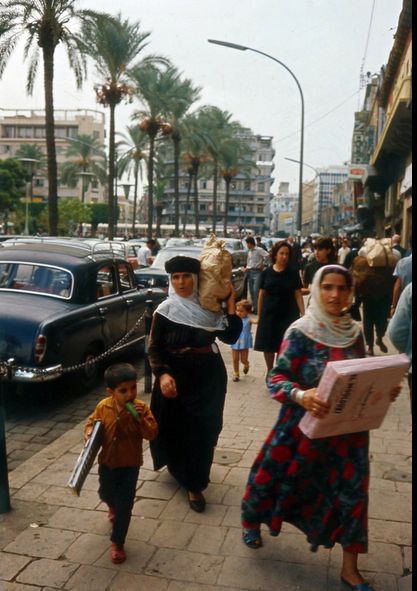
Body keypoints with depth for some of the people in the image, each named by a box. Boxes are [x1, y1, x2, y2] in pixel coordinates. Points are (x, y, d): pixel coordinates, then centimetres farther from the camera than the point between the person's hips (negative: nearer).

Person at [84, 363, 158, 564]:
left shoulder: (141, 408, -18)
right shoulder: (103, 407, -13)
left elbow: (152, 434, -21)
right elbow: (91, 422, 3)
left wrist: (141, 418, -36)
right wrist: (89, 432, -18)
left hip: (130, 464, -3)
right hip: (107, 462, 3)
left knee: (125, 504, 0)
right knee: (105, 494, 27)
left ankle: (117, 543, 17)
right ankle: (113, 507, 64)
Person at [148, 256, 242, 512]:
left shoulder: (209, 307, 0)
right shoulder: (166, 310, -6)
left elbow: (230, 337, -3)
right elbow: (154, 347, -7)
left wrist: (231, 306, -11)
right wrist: (162, 374, -22)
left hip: (209, 377, 2)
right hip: (177, 377, -2)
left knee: (204, 430, 6)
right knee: (178, 429, 3)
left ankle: (195, 483, 28)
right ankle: (188, 478, 26)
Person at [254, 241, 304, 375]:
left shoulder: (293, 273, -1)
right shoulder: (266, 272, 1)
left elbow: (298, 295, -1)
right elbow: (261, 294, 5)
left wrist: (303, 315, -8)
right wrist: (259, 315, 5)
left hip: (288, 314, -1)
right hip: (269, 314, 1)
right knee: (268, 346, 7)